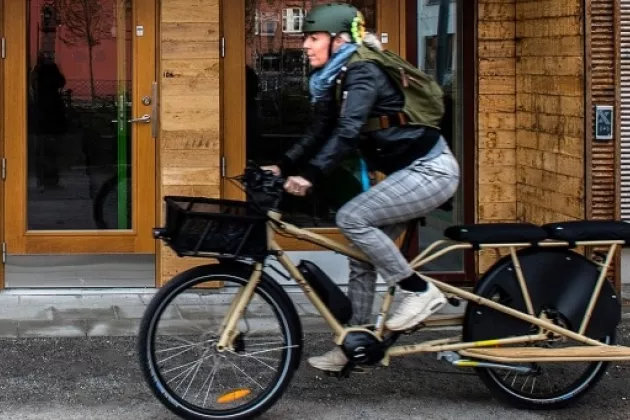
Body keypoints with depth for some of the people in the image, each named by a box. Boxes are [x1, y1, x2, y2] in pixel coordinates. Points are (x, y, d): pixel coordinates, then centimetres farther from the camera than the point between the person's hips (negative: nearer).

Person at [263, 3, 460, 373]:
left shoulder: (362, 72, -20)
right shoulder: (333, 79, 8)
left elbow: (347, 132, -32)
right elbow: (319, 134, 13)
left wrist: (310, 175, -39)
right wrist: (281, 167, 5)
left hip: (430, 170, -10)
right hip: (409, 171, 10)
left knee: (351, 218, -21)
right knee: (362, 254, 9)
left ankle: (420, 291, -10)